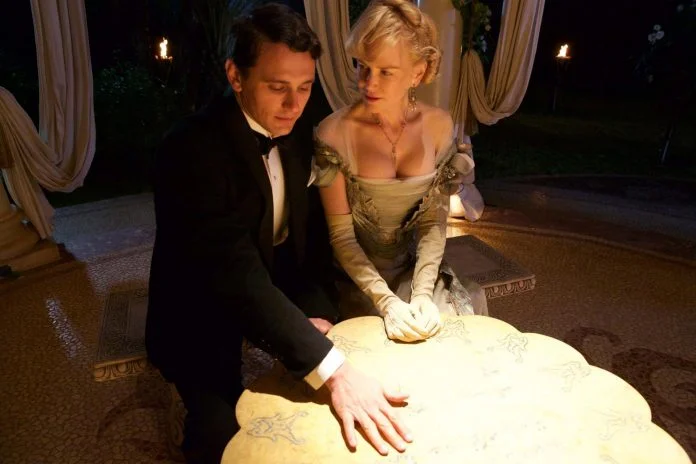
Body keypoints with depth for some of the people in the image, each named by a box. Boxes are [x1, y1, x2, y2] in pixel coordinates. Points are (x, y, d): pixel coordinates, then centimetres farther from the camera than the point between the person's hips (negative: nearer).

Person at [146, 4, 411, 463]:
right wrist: (332, 369, -43)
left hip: (281, 291, 6)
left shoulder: (297, 133, -4)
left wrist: (316, 309, -15)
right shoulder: (192, 148, -27)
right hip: (201, 313, -5)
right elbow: (235, 273, -36)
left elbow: (309, 230, 1)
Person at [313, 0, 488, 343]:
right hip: (358, 275, -3)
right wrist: (386, 302, -22)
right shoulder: (334, 133, -16)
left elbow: (434, 219, -4)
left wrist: (422, 293, -17)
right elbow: (341, 235, -13)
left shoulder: (439, 126, -6)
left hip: (417, 268, 3)